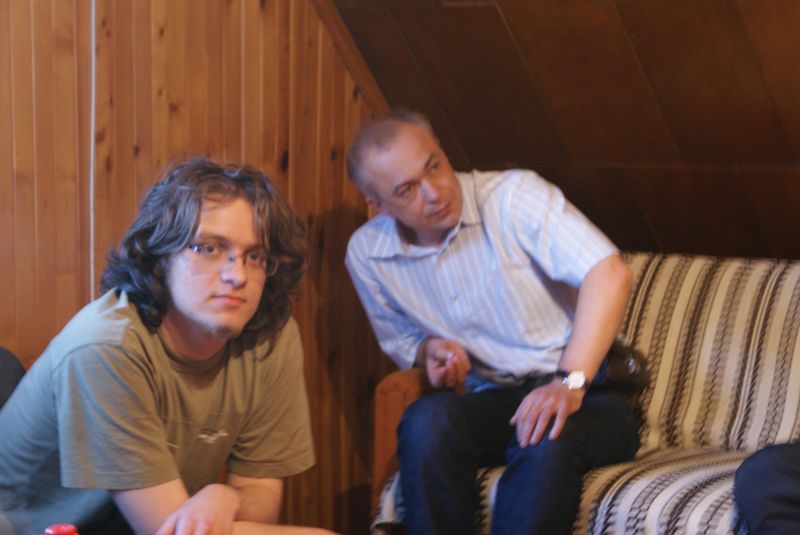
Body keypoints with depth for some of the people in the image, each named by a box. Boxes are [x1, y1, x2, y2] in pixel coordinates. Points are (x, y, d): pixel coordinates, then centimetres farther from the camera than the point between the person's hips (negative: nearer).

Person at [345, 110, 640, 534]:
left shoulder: (514, 195, -12)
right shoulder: (366, 254, 3)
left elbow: (609, 273, -24)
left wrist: (569, 383, -34)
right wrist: (428, 351, -4)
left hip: (586, 393, -3)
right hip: (493, 403, 4)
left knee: (546, 440, -37)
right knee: (426, 419, -29)